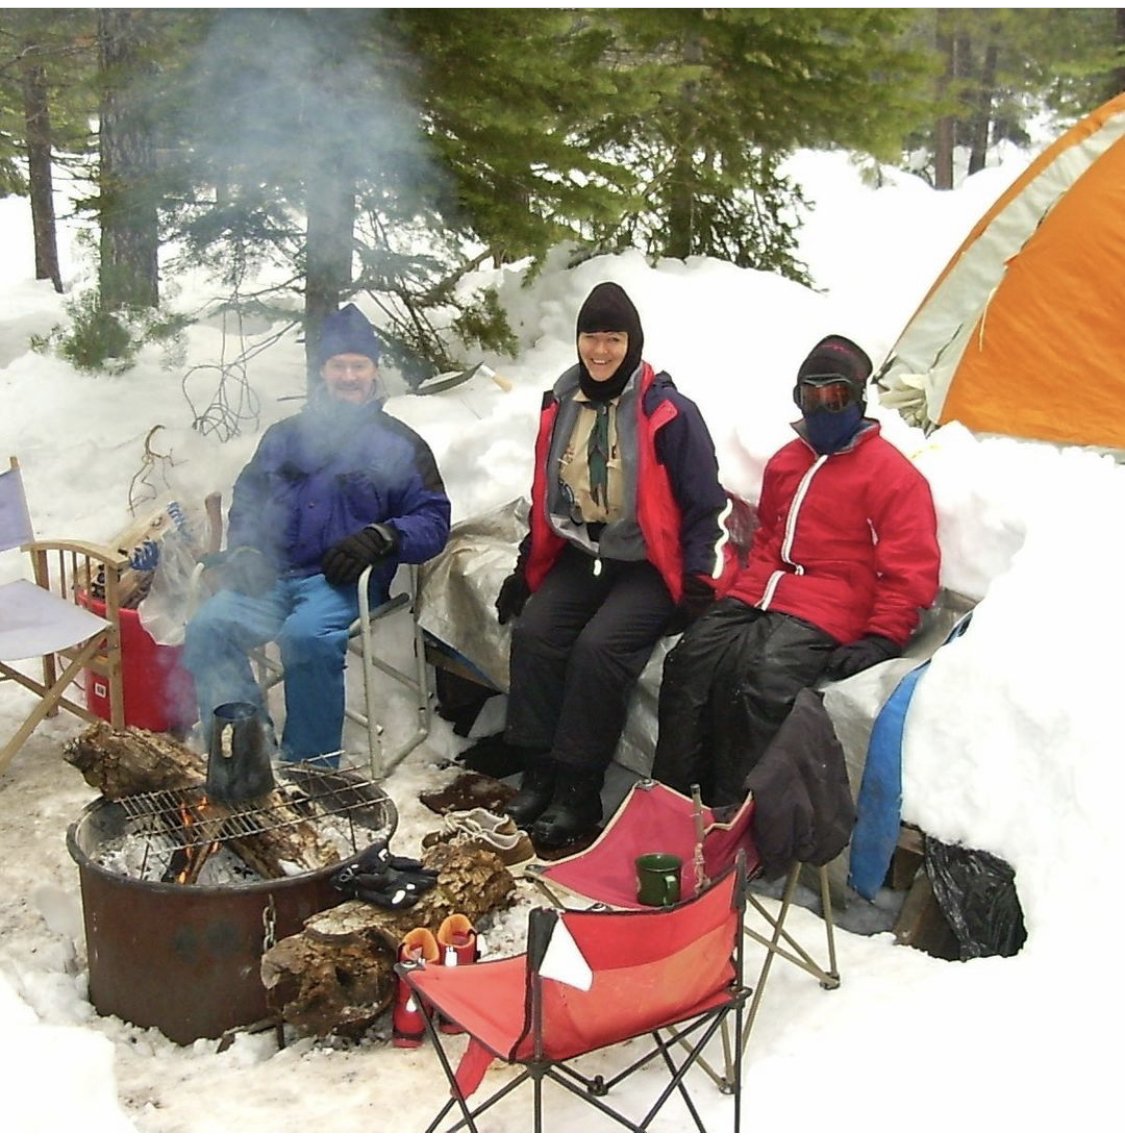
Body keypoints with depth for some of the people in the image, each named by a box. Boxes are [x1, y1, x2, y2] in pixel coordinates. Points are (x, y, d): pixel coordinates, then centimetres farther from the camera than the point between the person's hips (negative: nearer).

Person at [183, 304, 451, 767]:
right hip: (271, 574, 4)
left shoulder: (400, 445, 12)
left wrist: (380, 538, -15)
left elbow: (433, 522, 4)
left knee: (306, 636, -36)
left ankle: (311, 765, -21)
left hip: (342, 580, -4)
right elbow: (246, 497, 26)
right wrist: (244, 548, 4)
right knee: (207, 629, -24)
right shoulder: (285, 435, 24)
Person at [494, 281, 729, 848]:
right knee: (533, 633, -21)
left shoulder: (669, 413, -9)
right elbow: (545, 497, 17)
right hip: (579, 557, 5)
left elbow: (703, 505, -5)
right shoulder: (561, 407, 8)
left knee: (597, 646, -28)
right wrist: (527, 569, 13)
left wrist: (698, 582, -11)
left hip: (648, 567, -5)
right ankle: (538, 775, -14)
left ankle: (577, 793, -19)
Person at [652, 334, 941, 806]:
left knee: (765, 678, -34)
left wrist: (880, 640, -13)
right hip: (760, 594, 7)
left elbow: (909, 572, -3)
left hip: (825, 611, -6)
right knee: (690, 659, -19)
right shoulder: (786, 461, 23)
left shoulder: (892, 475, 1)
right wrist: (737, 591, 18)